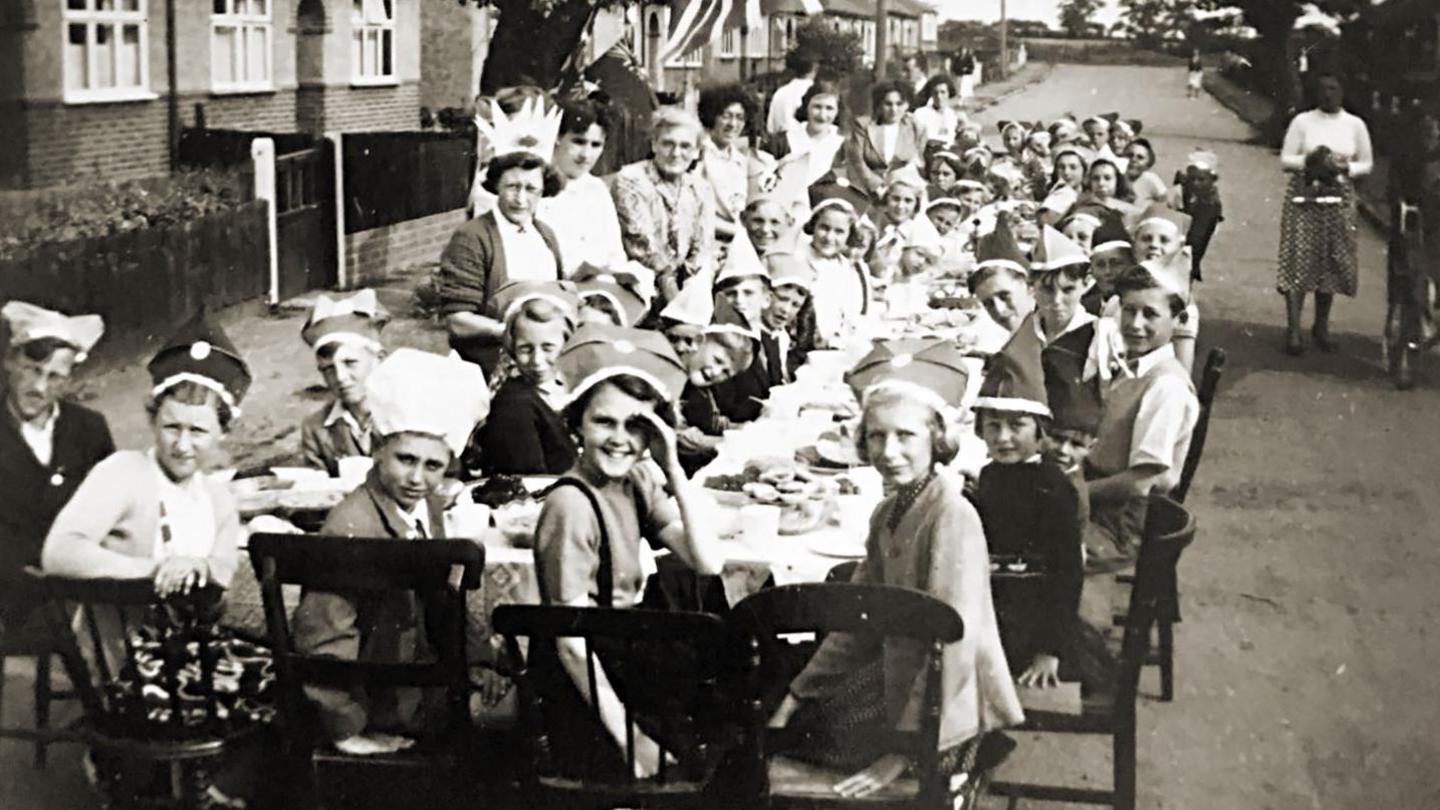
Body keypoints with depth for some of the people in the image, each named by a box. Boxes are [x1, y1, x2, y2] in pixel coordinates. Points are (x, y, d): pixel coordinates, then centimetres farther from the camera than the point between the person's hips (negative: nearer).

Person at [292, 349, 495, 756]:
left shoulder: (430, 508, 2)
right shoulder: (351, 527, -27)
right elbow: (322, 637, -25)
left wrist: (476, 655, 4)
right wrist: (348, 729, -18)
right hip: (384, 700, -9)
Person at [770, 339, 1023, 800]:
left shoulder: (952, 516, -22)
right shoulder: (888, 512, 4)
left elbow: (950, 643, -26)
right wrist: (796, 694, 7)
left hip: (942, 712, -8)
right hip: (898, 681, 8)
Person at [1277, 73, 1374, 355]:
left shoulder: (1355, 125, 5)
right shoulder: (1302, 121, 1)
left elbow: (1367, 163, 10)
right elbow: (1285, 159, 1)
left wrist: (1345, 168, -9)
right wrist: (1308, 160, -17)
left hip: (1339, 199, 2)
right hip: (1304, 196, -2)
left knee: (1332, 263, 4)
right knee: (1299, 260, -8)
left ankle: (1322, 326, 18)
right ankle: (1293, 329, -6)